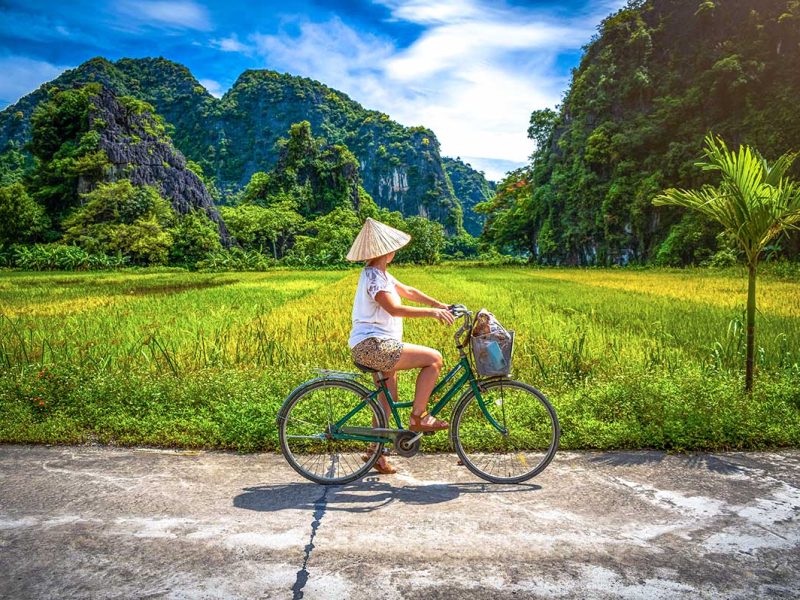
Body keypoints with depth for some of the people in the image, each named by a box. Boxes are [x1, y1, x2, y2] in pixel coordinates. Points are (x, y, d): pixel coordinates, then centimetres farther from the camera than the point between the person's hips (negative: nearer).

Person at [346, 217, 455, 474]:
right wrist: (432, 312, -29)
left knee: (388, 401, 18)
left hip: (376, 346, 11)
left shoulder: (379, 273, 15)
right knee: (434, 358, -13)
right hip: (372, 345, -11)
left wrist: (440, 304, 14)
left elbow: (408, 291, 20)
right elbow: (395, 309, -28)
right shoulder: (373, 276, -17)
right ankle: (418, 417, -3)